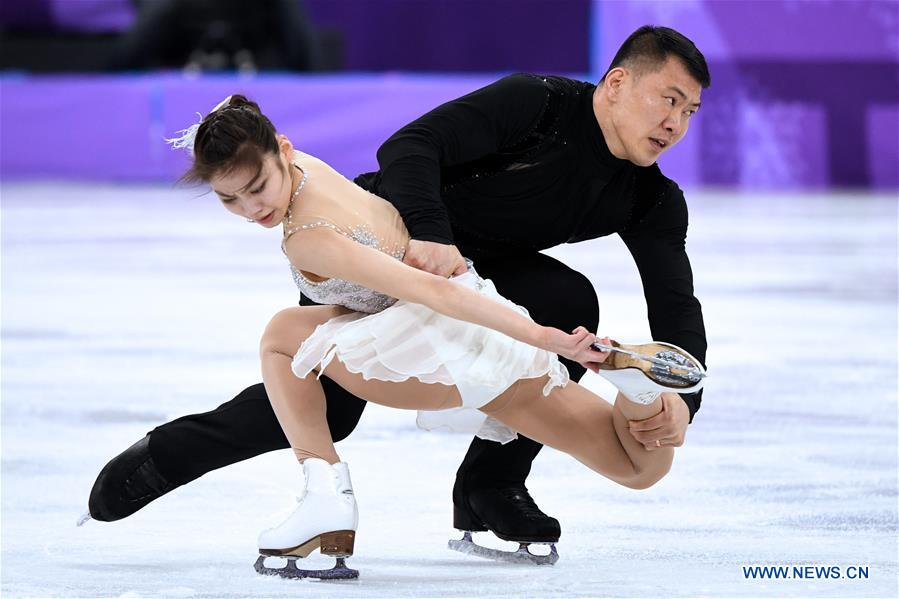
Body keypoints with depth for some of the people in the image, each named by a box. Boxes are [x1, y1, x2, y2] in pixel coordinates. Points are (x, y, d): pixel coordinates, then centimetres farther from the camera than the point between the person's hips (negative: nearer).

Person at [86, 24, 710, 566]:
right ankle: (162, 456, 11)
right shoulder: (537, 103, -26)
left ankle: (490, 486, -8)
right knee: (323, 408, -13)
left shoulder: (654, 202, -9)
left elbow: (677, 308, -15)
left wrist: (680, 399, -35)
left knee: (567, 300, -21)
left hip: (474, 263, 6)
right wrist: (429, 235, -50)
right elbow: (408, 146, -33)